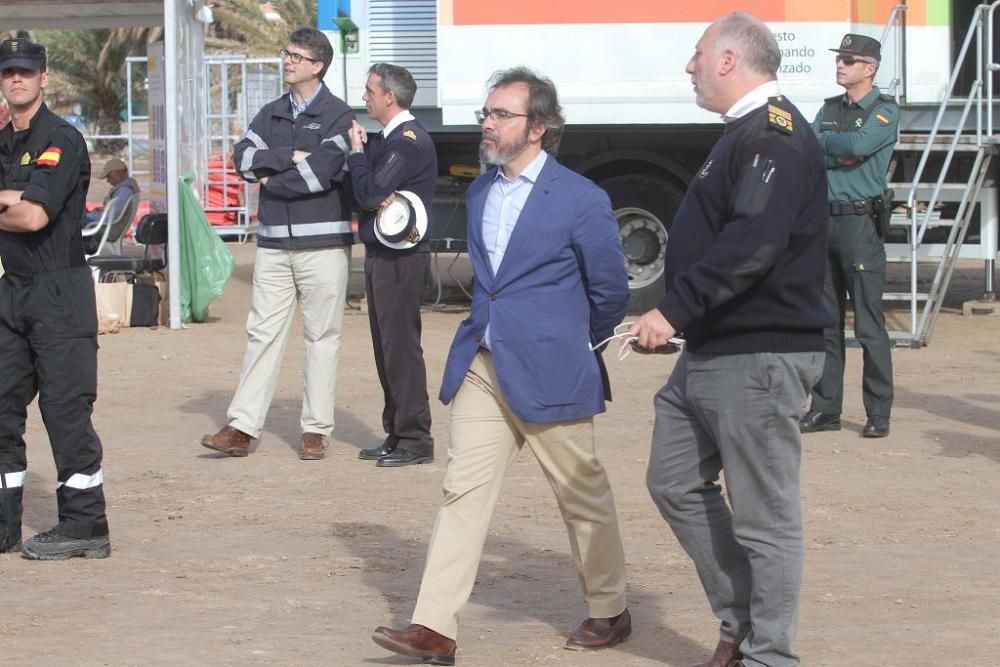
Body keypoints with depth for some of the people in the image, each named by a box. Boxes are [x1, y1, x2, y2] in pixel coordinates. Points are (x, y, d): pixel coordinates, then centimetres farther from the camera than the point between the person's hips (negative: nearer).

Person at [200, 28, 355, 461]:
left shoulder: (336, 116, -3)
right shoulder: (272, 114, 14)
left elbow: (321, 172, -16)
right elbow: (243, 158, 0)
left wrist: (271, 179, -4)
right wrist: (289, 157, -12)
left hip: (322, 243, -5)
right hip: (273, 242, 5)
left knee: (321, 337, 1)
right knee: (263, 332, 2)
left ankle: (316, 430, 6)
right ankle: (242, 428, 0)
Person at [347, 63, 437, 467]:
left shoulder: (408, 141, -15)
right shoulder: (389, 138, 16)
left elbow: (370, 195, -20)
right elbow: (366, 193, 12)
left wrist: (357, 151, -8)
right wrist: (360, 150, -4)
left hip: (400, 258, -10)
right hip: (381, 255, 10)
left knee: (401, 347, -7)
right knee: (387, 347, 13)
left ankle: (414, 440, -4)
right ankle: (397, 434, 20)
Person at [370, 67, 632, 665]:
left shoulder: (581, 200, -10)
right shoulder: (481, 193, 10)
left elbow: (611, 292, 0)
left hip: (548, 374, -6)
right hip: (481, 365, 6)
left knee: (583, 492, 7)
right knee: (464, 489, -2)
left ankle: (610, 612, 25)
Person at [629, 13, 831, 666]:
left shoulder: (776, 134, -16)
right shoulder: (749, 133, 16)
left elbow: (753, 243, -28)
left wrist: (675, 309, -27)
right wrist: (681, 317, 19)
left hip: (758, 359, -11)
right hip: (710, 352, 11)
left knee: (764, 514, -3)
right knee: (676, 483, 15)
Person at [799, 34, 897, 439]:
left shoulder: (885, 111, -2)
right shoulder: (829, 109, 17)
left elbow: (860, 144, -20)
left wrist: (823, 141, -3)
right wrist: (839, 155, -11)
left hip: (861, 222, -6)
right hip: (823, 220, 6)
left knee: (869, 325, -7)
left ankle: (879, 413, -3)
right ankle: (825, 409, 14)